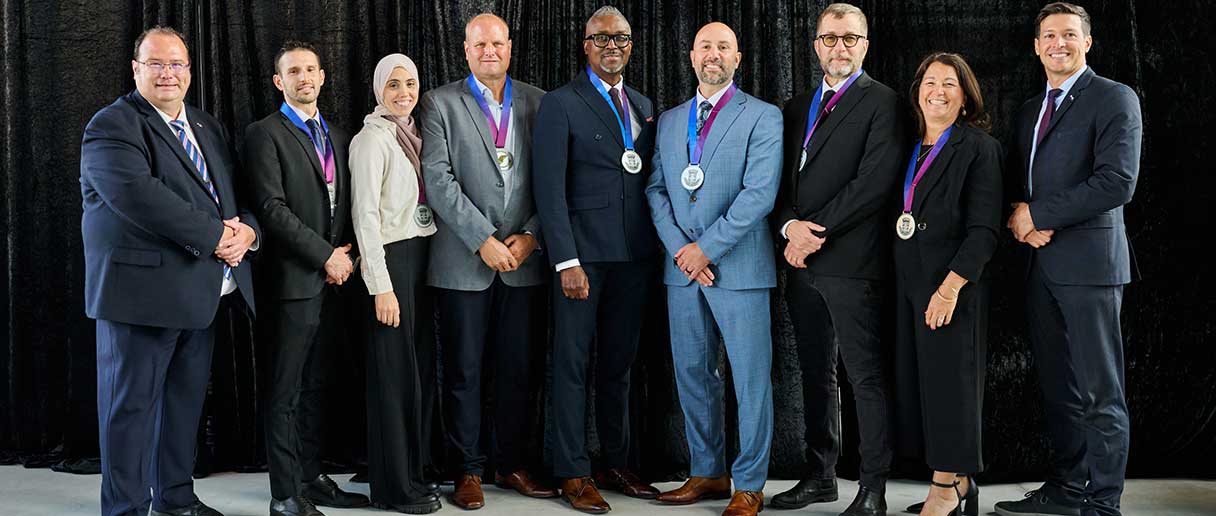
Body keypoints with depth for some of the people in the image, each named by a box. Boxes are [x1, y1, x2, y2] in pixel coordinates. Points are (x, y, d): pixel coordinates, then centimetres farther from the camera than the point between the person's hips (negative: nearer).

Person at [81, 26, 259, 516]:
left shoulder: (209, 127, 17)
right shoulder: (112, 126, -7)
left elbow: (239, 193, 16)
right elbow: (137, 194, -23)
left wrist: (247, 230, -7)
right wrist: (214, 236, -21)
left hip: (204, 291, 7)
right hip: (143, 288, -7)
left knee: (185, 400, 16)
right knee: (131, 403, 0)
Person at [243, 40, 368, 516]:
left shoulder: (337, 137, 17)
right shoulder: (265, 134, -4)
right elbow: (272, 208, -13)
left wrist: (344, 255, 1)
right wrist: (326, 255, -13)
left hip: (331, 279, 6)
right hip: (293, 280, -6)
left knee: (315, 388, 12)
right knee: (286, 392, -1)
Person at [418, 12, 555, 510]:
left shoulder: (537, 102, 8)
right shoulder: (440, 102, 1)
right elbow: (439, 179, -8)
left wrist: (531, 235, -7)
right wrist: (483, 240, -13)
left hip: (523, 258, 2)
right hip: (464, 260, -2)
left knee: (519, 368, 8)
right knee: (464, 371, 4)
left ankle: (512, 464, 21)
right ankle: (468, 469, 14)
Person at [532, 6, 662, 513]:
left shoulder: (643, 106, 15)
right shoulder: (560, 104, -3)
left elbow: (651, 179, 15)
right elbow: (550, 189, -10)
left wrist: (658, 245, 4)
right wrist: (567, 261, -16)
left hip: (635, 256, 6)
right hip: (583, 253, -5)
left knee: (618, 364, 13)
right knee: (573, 365, 0)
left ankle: (616, 464, 23)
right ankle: (573, 473, 8)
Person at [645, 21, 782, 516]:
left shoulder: (763, 117, -2)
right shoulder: (668, 120, 14)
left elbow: (759, 193, -12)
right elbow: (656, 189, 8)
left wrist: (706, 248, -14)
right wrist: (679, 248, -7)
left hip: (738, 266, -5)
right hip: (682, 268, 5)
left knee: (751, 378, -1)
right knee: (692, 374, 11)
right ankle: (707, 473, 23)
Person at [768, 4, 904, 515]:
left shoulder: (881, 102, -3)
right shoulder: (796, 108, 19)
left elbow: (874, 182, -14)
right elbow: (781, 181, 15)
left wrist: (817, 233, -14)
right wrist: (790, 226, -6)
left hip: (852, 262, -7)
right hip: (802, 262, 7)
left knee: (868, 377, -3)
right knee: (816, 374, 14)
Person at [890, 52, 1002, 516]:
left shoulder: (979, 147, -5)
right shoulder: (910, 148, 15)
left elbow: (984, 229, -12)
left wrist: (950, 288, -20)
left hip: (951, 283, -7)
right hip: (908, 283, 7)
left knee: (947, 379, -3)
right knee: (915, 379, 7)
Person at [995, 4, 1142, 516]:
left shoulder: (1114, 99, -4)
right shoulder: (1029, 110, 19)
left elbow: (1118, 182, -16)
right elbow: (1017, 183, 21)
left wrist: (1037, 215, -13)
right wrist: (1024, 223, -1)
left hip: (1088, 262, -7)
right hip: (1040, 263, 7)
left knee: (1099, 392, -3)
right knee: (1058, 388, 12)